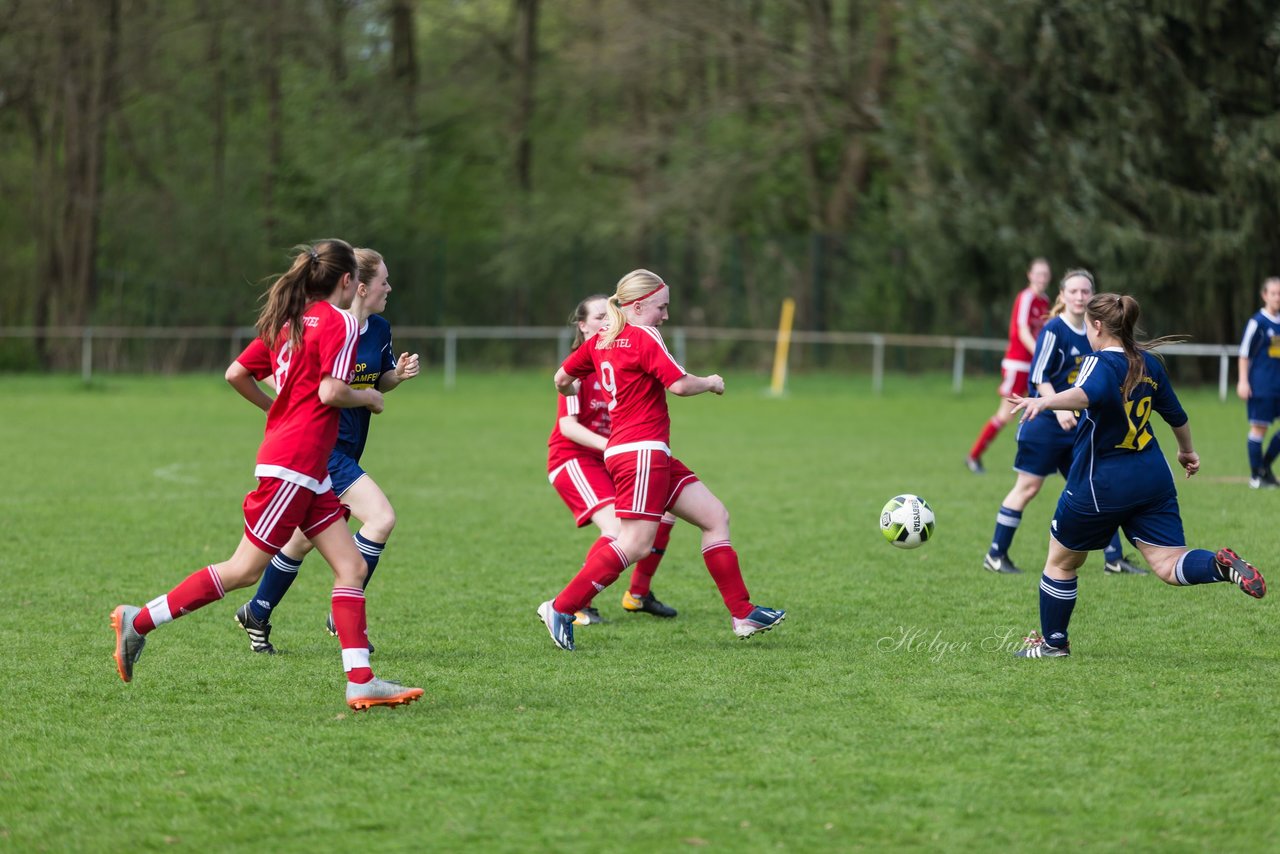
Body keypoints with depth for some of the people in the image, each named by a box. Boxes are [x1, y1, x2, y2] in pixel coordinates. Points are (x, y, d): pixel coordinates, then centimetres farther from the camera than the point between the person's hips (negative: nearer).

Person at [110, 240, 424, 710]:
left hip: (308, 472, 9)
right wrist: (367, 397, -1)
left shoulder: (287, 320, 13)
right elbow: (330, 392, -19)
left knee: (352, 566, 4)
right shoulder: (340, 323, -11)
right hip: (294, 465, -9)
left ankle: (360, 682, -1)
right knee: (245, 570, -5)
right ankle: (139, 621, 1)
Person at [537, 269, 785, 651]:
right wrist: (711, 383, 1)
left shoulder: (600, 340, 14)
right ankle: (560, 608, -9)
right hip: (642, 450, -10)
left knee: (715, 516, 9)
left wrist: (574, 393, 42)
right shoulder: (644, 338, -11)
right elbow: (679, 384, -19)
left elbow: (562, 379, 19)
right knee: (635, 543, -14)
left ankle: (743, 615, 7)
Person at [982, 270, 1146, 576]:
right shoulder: (1054, 330, -12)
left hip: (1077, 426, 7)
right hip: (1044, 423, -7)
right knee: (1028, 486, -3)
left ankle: (1114, 559, 8)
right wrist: (1059, 408, -29)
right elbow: (1039, 376, -18)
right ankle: (995, 555, 7)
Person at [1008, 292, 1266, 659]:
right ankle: (1222, 565, -31)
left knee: (1061, 561, 15)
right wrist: (1187, 451, 39)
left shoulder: (1100, 363, -13)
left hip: (1100, 486, -6)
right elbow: (1176, 415, 20)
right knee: (1169, 565, -2)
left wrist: (1044, 402, -53)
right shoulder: (1149, 363, 8)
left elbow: (1089, 394, -37)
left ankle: (1053, 642, 25)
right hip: (1152, 478, 6)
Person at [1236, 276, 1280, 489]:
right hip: (1261, 385, -6)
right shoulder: (1257, 323, -8)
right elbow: (1244, 353, -6)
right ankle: (1256, 475, 7)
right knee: (1259, 427, -2)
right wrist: (1243, 381, -11)